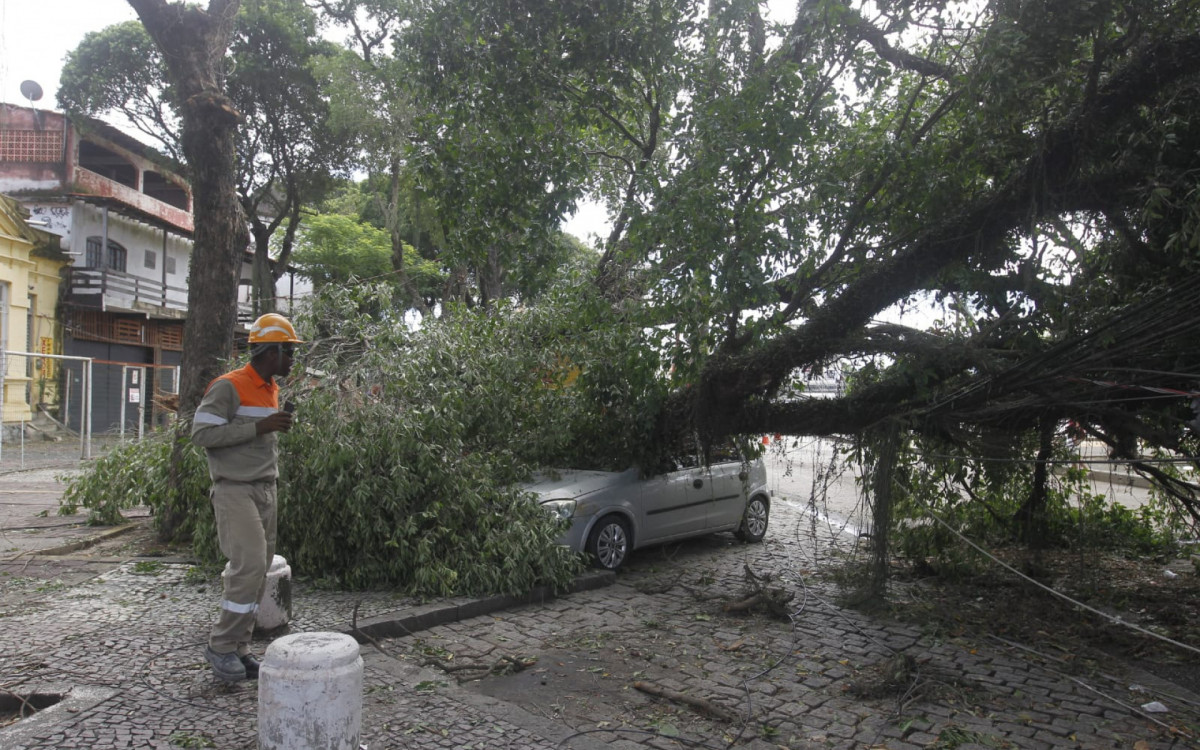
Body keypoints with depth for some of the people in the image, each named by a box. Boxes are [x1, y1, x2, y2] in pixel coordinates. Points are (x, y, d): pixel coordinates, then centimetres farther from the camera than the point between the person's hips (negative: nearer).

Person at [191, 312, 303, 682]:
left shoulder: (272, 389, 16)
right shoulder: (229, 386, -11)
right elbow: (201, 433, -18)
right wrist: (259, 427, -21)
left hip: (265, 491, 8)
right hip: (235, 490, -8)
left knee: (259, 569, 7)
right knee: (249, 565, -15)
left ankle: (239, 648, 16)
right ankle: (221, 646, 1)